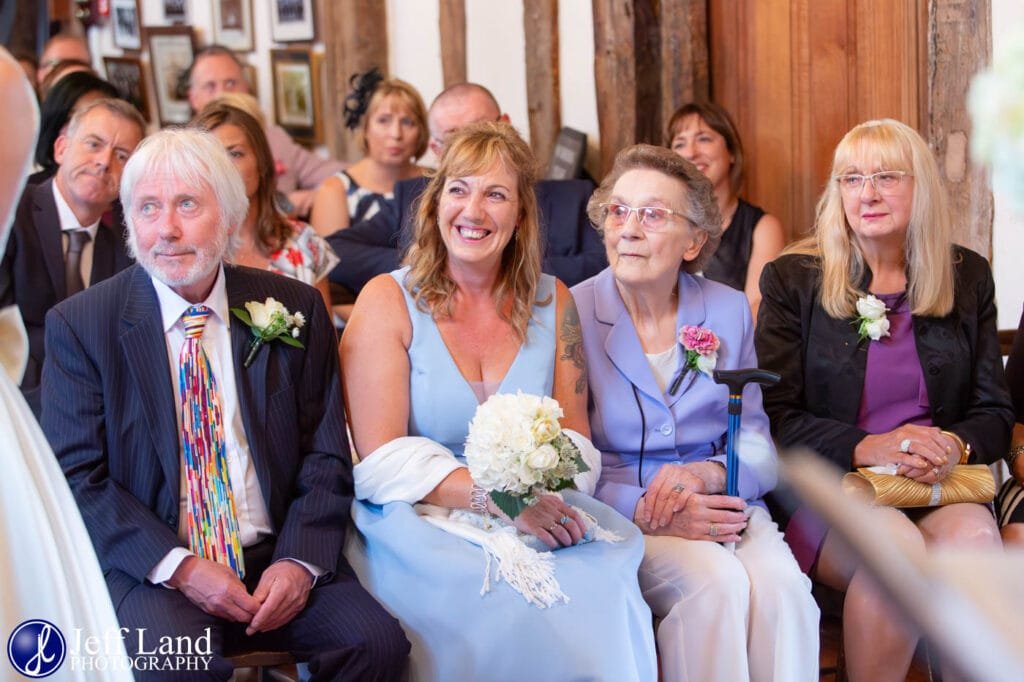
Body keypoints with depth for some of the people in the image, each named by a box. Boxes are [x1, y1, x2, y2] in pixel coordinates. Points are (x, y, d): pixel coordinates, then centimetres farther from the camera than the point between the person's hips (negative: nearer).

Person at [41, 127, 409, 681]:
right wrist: (180, 567, -15)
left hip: (279, 558, 3)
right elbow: (76, 476, -4)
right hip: (149, 568, -2)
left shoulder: (294, 309, 5)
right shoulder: (78, 324, 0)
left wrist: (300, 559, -10)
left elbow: (326, 455, 7)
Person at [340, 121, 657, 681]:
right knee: (506, 608, -32)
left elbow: (575, 437, 9)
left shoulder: (552, 301, 10)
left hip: (535, 516, 3)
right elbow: (383, 459, -8)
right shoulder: (387, 300, -1)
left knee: (602, 590, -28)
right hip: (419, 521, -3)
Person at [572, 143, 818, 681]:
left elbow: (758, 444, 8)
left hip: (724, 507, 3)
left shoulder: (729, 310, 9)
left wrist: (707, 474, -14)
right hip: (617, 514, -3)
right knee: (717, 582, -30)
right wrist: (645, 512, -20)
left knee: (781, 585, -28)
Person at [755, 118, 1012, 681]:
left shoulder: (967, 277, 12)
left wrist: (956, 446, -12)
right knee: (898, 545, -33)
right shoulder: (793, 279, 4)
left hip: (943, 487, 2)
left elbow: (994, 412, 12)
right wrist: (865, 447, -19)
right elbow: (775, 417, -2)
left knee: (974, 536, -33)